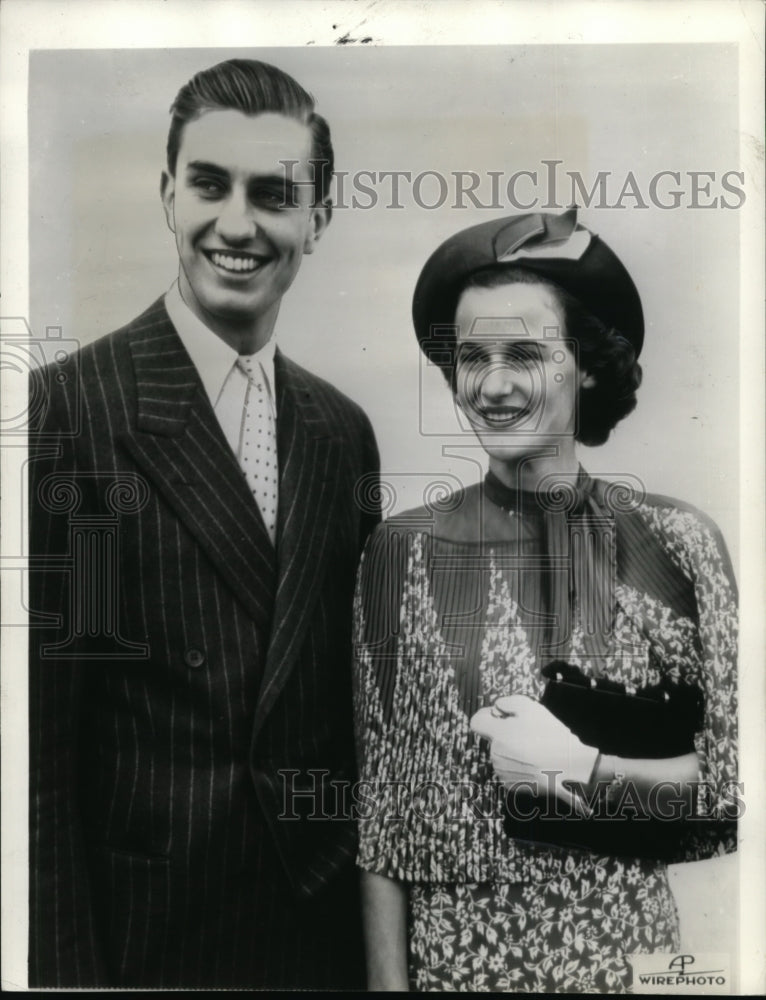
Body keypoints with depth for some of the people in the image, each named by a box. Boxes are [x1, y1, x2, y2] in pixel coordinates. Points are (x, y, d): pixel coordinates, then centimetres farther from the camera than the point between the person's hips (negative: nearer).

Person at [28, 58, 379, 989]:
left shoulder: (342, 429, 1)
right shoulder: (62, 409, -16)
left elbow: (353, 683, 6)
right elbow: (38, 744, -14)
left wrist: (371, 882, 7)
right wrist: (63, 965, -11)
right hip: (143, 929, -4)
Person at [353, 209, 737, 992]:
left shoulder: (677, 542, -9)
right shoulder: (403, 550, -10)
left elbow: (734, 778, -5)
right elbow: (379, 807, -6)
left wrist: (577, 771, -15)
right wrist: (388, 978, -7)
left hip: (631, 948, 1)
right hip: (456, 952, 0)